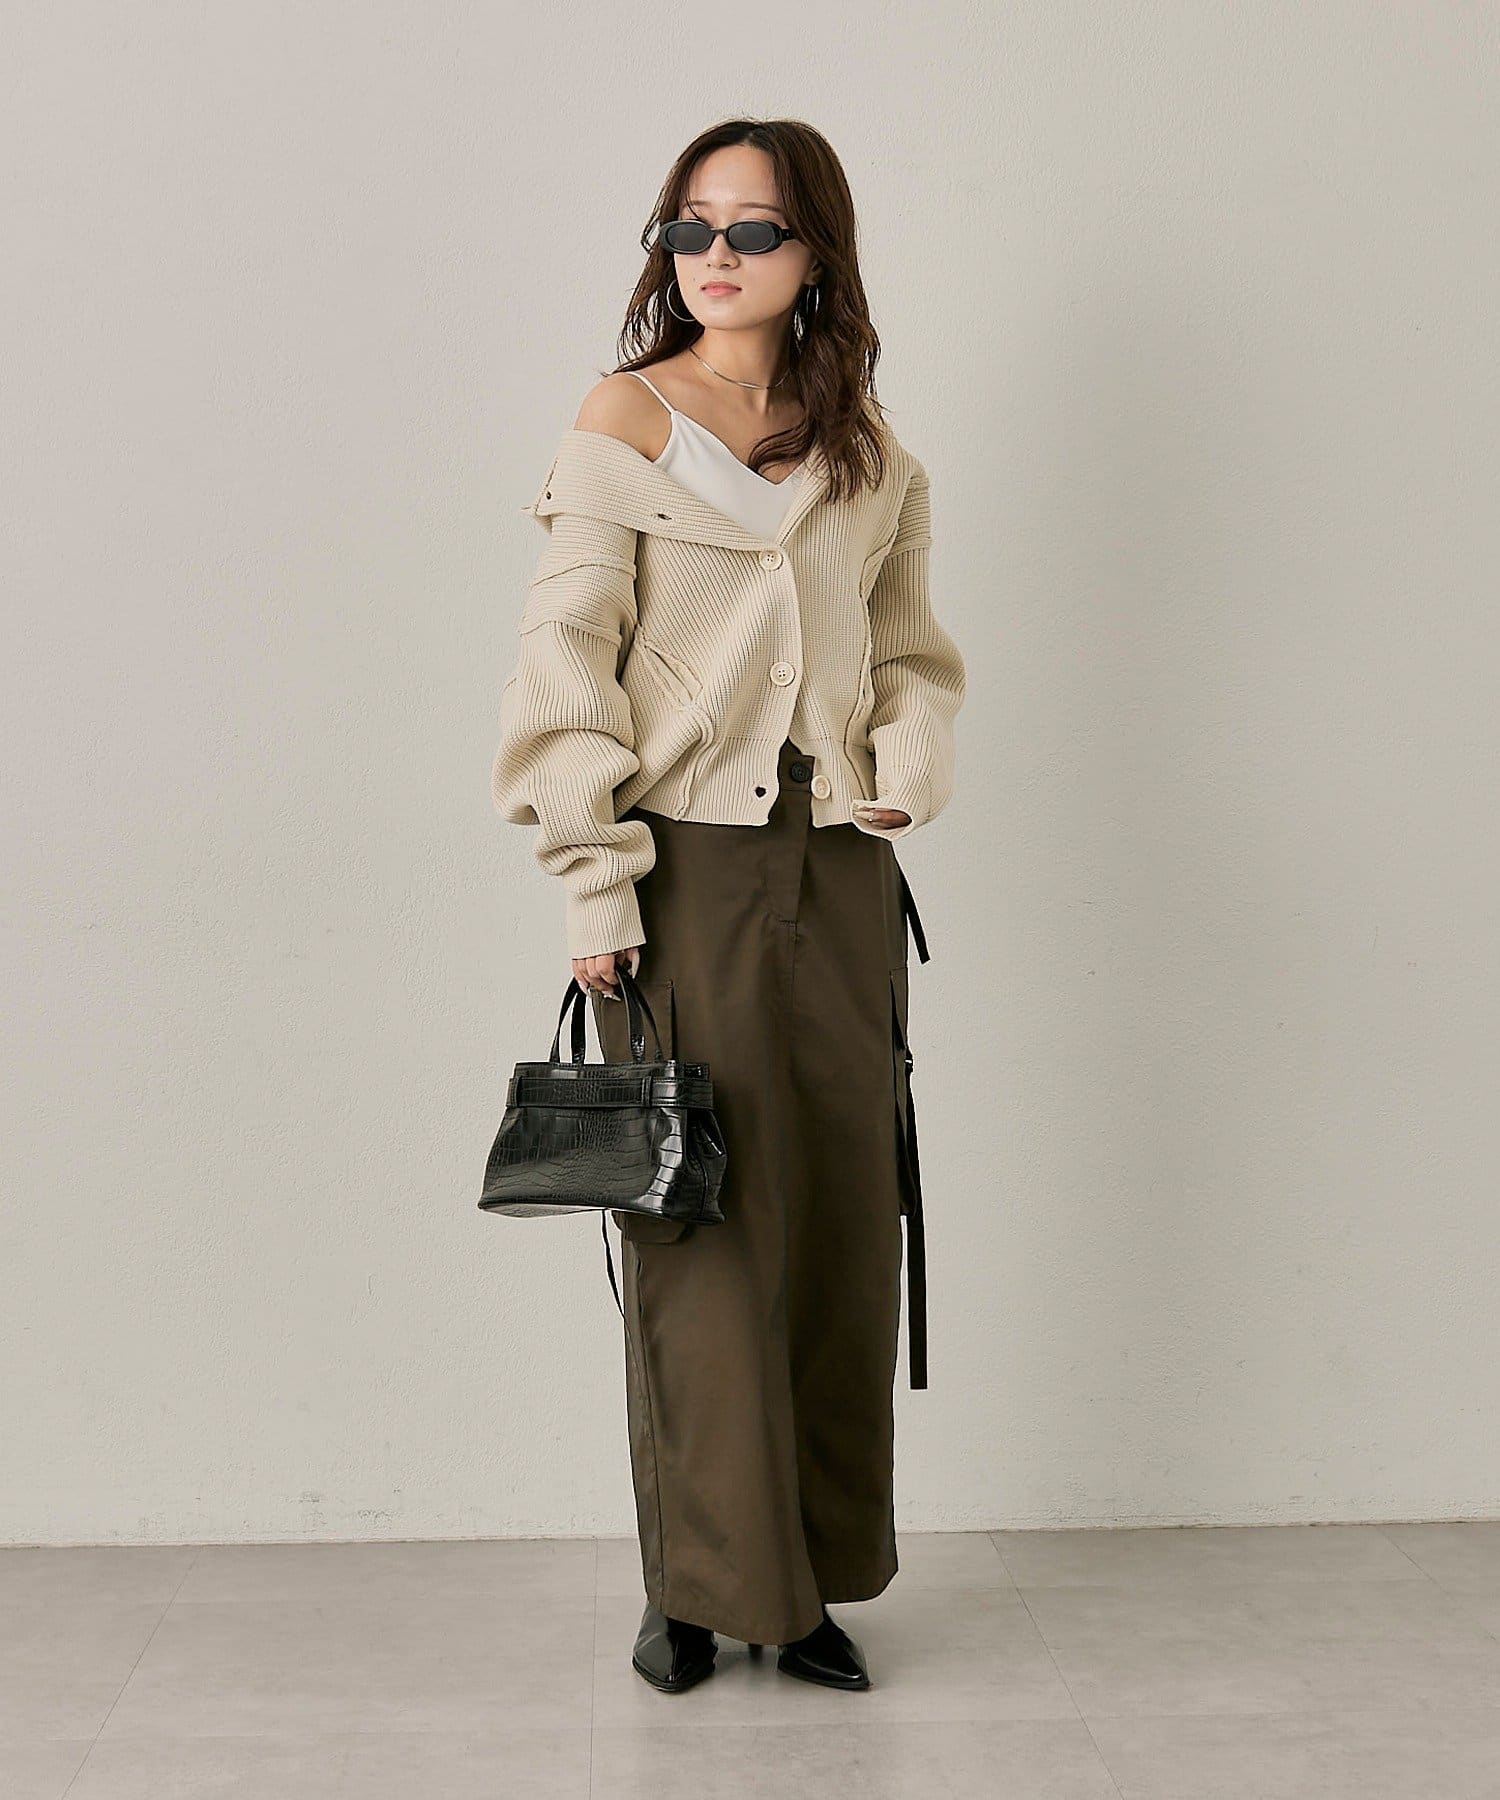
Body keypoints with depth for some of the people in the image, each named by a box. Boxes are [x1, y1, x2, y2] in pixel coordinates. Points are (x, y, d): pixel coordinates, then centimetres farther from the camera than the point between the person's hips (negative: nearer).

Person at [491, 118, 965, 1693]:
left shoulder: (870, 454, 12)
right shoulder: (625, 419, 1)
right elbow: (567, 660, -5)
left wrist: (910, 770, -1)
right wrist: (594, 882, -12)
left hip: (839, 873, 4)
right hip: (689, 868, -4)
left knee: (841, 1220, 6)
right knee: (700, 1227, -1)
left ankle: (812, 1579, 19)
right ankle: (700, 1582, 14)